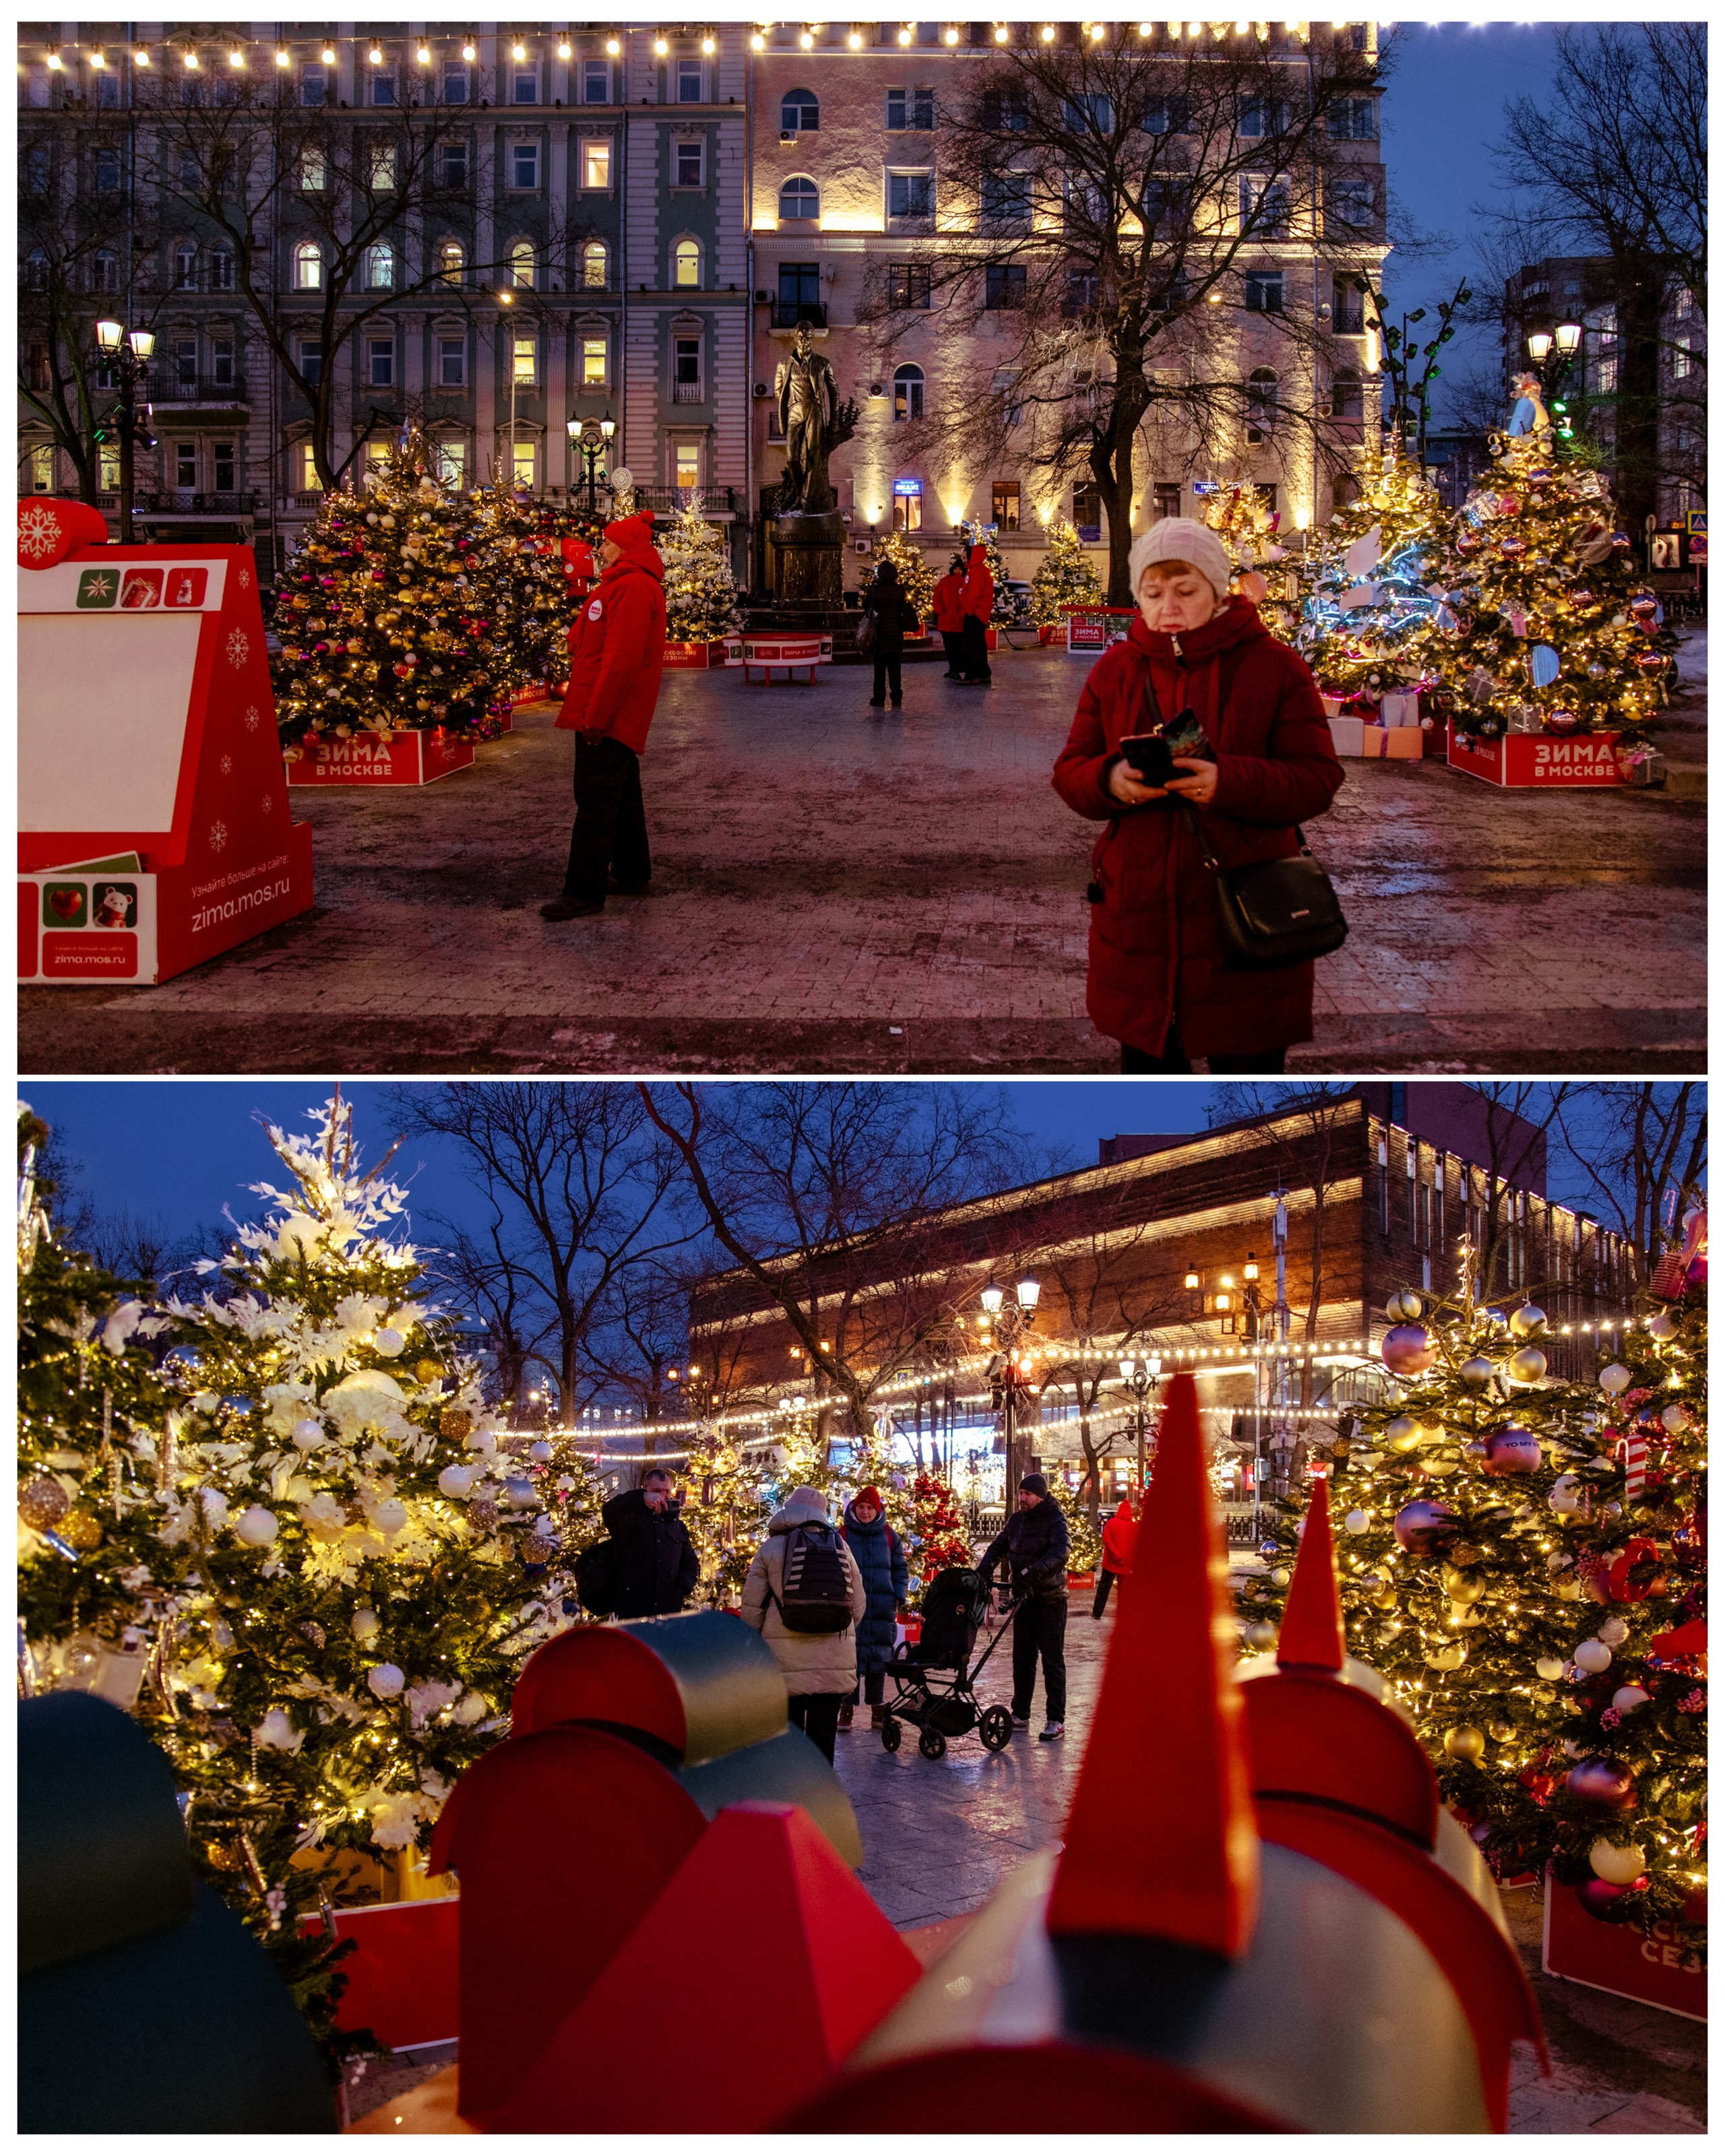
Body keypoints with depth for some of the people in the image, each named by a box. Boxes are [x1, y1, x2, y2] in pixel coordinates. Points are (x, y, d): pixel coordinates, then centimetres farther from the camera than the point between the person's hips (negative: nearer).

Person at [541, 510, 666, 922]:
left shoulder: (633, 587, -16)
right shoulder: (623, 584, 20)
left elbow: (621, 658, -24)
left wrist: (596, 715, -24)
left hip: (606, 716, -11)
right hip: (605, 715, 11)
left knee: (595, 799, -11)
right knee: (622, 796, 17)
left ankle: (585, 891, -11)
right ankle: (633, 875, 25)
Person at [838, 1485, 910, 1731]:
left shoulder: (888, 1536, 9)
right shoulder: (842, 1535, 4)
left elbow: (901, 1569, 15)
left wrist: (899, 1598, 4)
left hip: (882, 1609, 2)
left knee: (879, 1657, 4)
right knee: (851, 1656, -7)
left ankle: (877, 1708, 12)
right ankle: (847, 1708, -1)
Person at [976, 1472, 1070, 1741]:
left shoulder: (1055, 1520, -12)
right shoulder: (1017, 1519, 10)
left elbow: (1059, 1554, -27)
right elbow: (998, 1547, 17)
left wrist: (1030, 1576, -36)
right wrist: (984, 1571, -2)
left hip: (1050, 1600, -7)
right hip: (1023, 1598, 7)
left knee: (1052, 1660, -3)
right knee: (1022, 1659, 11)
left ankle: (1057, 1720, 0)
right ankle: (1020, 1715, 20)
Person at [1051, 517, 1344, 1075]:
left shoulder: (1274, 667, -3)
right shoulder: (1116, 670, 8)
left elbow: (1318, 779, -9)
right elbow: (1069, 772, 7)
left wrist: (1228, 782, -26)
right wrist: (1110, 780, -18)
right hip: (1138, 914, 3)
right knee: (1146, 1066, 14)